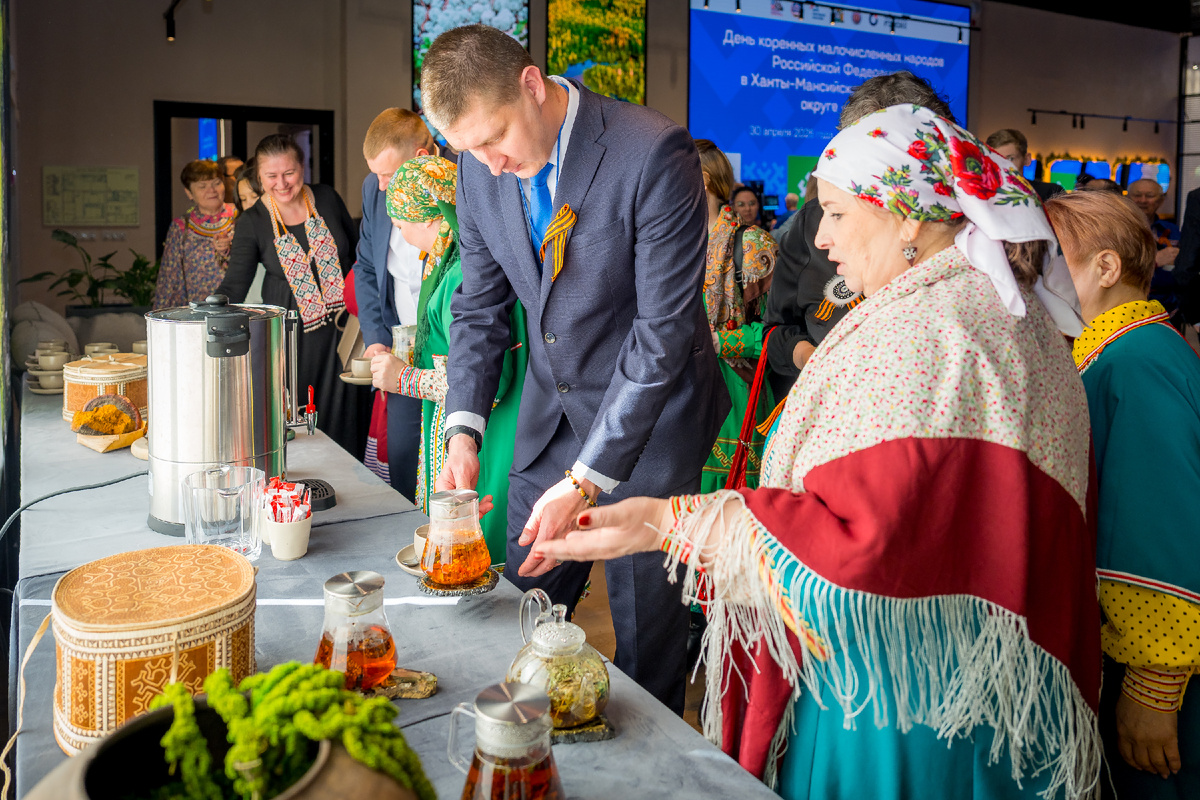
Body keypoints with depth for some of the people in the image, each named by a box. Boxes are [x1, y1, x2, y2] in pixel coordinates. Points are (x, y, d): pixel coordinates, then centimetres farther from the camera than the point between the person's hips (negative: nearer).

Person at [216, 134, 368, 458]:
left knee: (343, 418, 1)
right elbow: (233, 288, -5)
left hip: (340, 327, 1)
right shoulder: (251, 223, -4)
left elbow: (359, 250, 13)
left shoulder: (327, 199, 1)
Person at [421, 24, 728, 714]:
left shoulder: (654, 153, -22)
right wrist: (465, 428, -8)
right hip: (550, 411, 5)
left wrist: (585, 478, -24)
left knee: (646, 625, 5)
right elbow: (480, 307, 6)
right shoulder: (481, 167, -4)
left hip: (648, 413, -5)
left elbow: (664, 331, -23)